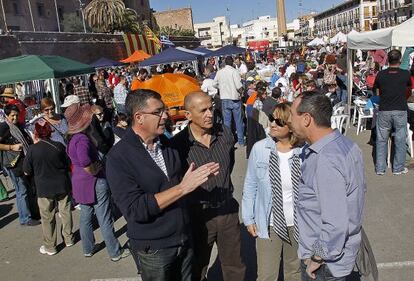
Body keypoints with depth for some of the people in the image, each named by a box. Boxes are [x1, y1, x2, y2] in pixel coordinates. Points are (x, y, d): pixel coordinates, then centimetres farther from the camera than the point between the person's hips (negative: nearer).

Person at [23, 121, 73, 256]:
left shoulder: (33, 149, -13)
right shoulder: (59, 146, -8)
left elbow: (27, 172, -5)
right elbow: (68, 164, 4)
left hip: (44, 189, -2)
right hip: (63, 185, 2)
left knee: (48, 218, 9)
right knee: (65, 212, 17)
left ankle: (50, 247, 19)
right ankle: (69, 239, 30)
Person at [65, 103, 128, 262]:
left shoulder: (72, 138, 5)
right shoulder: (82, 139, -25)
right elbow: (84, 159, -41)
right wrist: (93, 171, -24)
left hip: (80, 182, 9)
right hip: (95, 182, -9)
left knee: (85, 216, 20)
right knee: (105, 219, 3)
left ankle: (88, 249, 33)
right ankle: (115, 252, 16)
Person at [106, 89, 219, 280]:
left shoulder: (167, 143, 1)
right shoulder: (119, 157, -18)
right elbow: (134, 209, -25)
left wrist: (198, 176, -6)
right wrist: (182, 188, -27)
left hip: (184, 239, 6)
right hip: (153, 249, -5)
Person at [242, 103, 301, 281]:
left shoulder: (303, 151, -13)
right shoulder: (259, 149, -12)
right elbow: (250, 185, -3)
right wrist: (248, 218, 0)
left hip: (298, 222, 1)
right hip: (269, 223, 0)